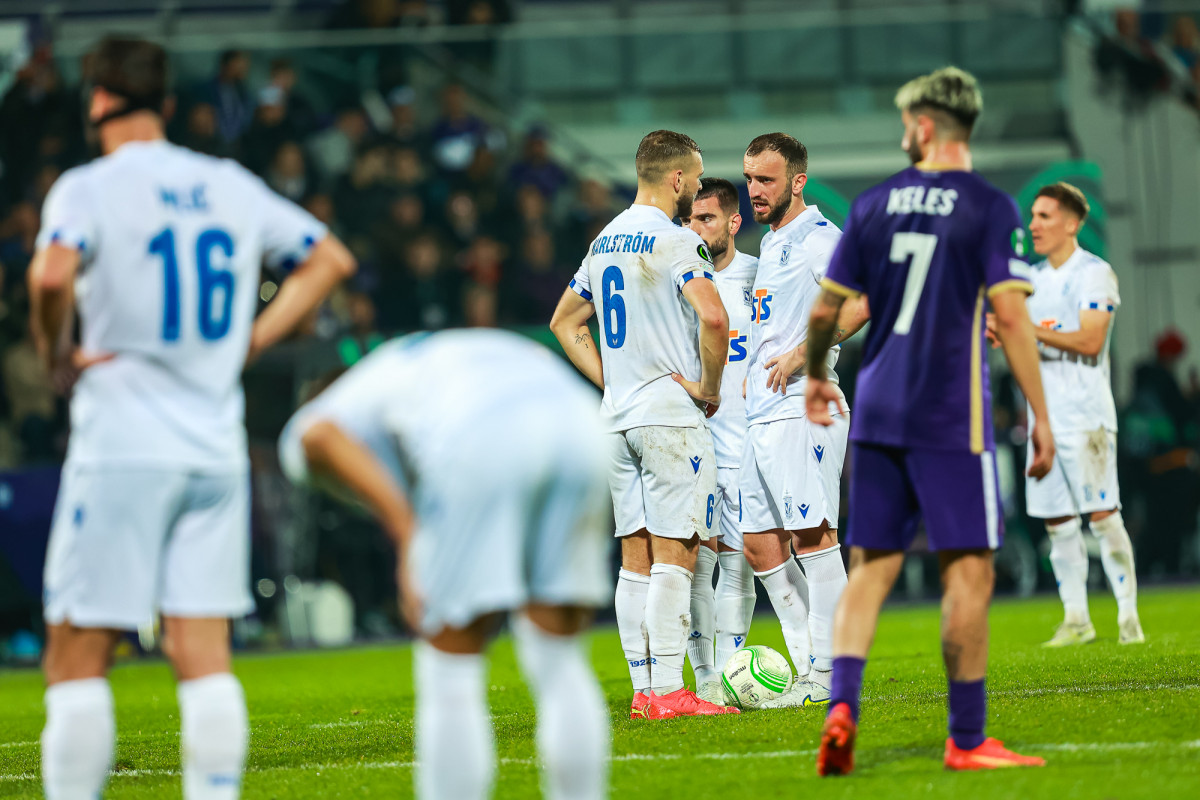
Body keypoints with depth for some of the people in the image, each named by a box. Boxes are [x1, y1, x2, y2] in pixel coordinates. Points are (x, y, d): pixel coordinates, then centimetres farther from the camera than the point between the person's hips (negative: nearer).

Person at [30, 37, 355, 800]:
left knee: (77, 653, 0)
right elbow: (331, 258, 19)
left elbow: (52, 275, -25)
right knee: (203, 651, 3)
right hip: (217, 447, 5)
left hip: (122, 447, -5)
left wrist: (56, 355, -8)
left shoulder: (90, 187, -6)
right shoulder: (232, 185, 11)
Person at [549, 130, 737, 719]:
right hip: (671, 416, -8)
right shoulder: (675, 241, -12)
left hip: (619, 419, 8)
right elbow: (713, 317, -26)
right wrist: (708, 387, -11)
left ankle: (643, 691, 10)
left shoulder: (604, 242, 14)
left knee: (636, 556, 9)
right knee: (673, 556, -7)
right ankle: (668, 692, -10)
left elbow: (564, 322, 24)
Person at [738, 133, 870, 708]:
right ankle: (808, 667, 10)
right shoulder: (771, 245, 21)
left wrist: (802, 353, -22)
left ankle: (828, 672, -8)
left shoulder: (817, 239, -8)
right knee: (758, 542, 6)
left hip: (802, 410, -10)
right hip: (763, 417, 10)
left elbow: (867, 299, -24)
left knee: (812, 533, -10)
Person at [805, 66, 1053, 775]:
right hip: (953, 419, -4)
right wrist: (1041, 417, -7)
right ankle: (967, 740, 2)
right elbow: (1011, 317, -12)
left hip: (878, 414, 4)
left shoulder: (874, 204, 7)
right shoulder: (989, 208, -5)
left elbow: (825, 310, 10)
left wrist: (817, 378, 29)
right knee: (968, 573, 0)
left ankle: (843, 704, -9)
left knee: (870, 569, 10)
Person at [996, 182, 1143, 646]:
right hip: (1045, 412, 7)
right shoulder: (1036, 277, 16)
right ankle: (1075, 620, 10)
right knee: (1057, 521, 5)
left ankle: (1128, 616, -4)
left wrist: (1032, 330, -21)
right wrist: (1002, 333, 0)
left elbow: (1090, 341, -17)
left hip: (1086, 412, -7)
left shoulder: (1094, 273, -7)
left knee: (1102, 513, -10)